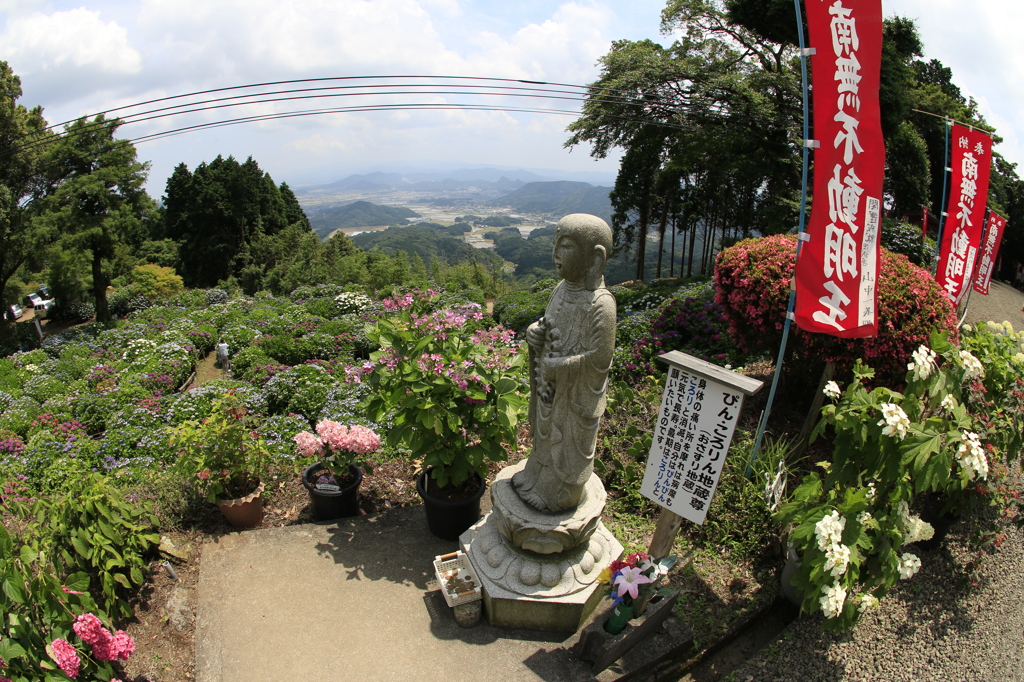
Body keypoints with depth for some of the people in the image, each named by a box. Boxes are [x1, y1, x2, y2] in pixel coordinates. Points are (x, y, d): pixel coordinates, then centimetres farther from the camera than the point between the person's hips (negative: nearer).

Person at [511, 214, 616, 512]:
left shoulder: (600, 304, -29)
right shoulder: (563, 289, -4)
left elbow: (600, 358, -26)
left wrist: (555, 366, -22)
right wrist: (534, 331, -11)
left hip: (576, 393, -7)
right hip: (551, 385, 7)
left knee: (569, 441, 14)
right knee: (547, 431, 26)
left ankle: (560, 495, 35)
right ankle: (538, 474, 49)